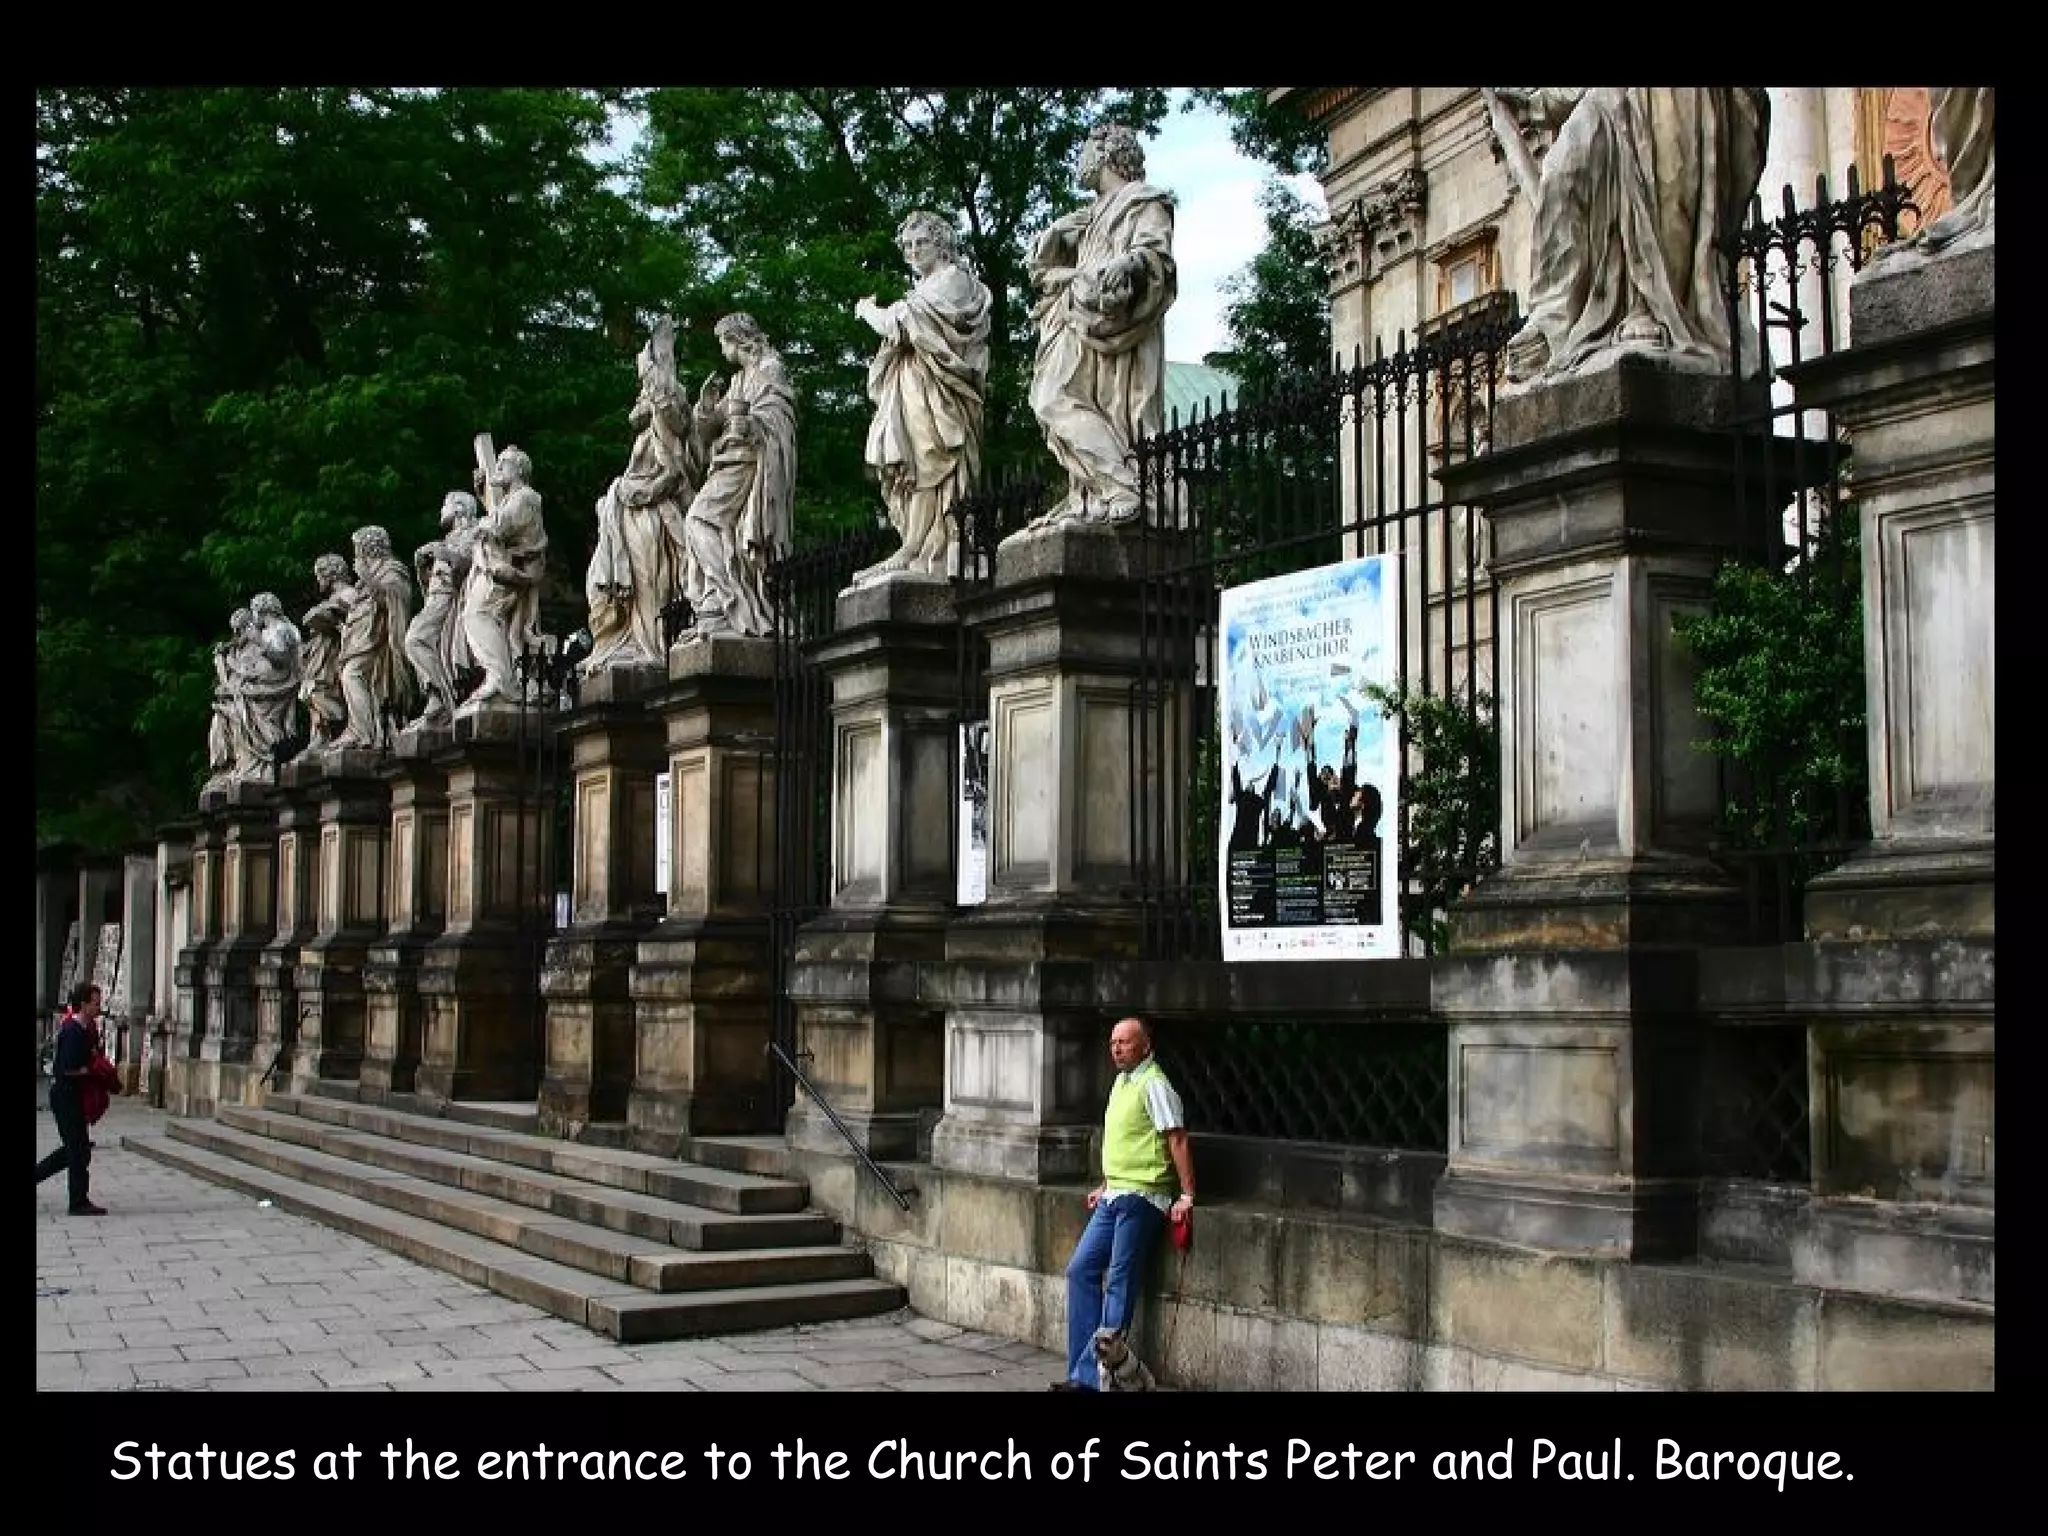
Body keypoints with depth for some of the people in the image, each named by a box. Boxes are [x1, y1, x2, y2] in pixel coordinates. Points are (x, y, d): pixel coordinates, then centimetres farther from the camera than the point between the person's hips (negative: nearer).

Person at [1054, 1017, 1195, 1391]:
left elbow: (1177, 1139, -17)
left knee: (1119, 1283, -6)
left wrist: (1187, 1195, -21)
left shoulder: (1154, 1084, -12)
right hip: (1114, 1196, 10)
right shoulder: (1121, 1082, 16)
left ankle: (1090, 1374, -4)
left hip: (1140, 1197, -10)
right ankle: (1083, 1371, 10)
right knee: (1081, 1269, 7)